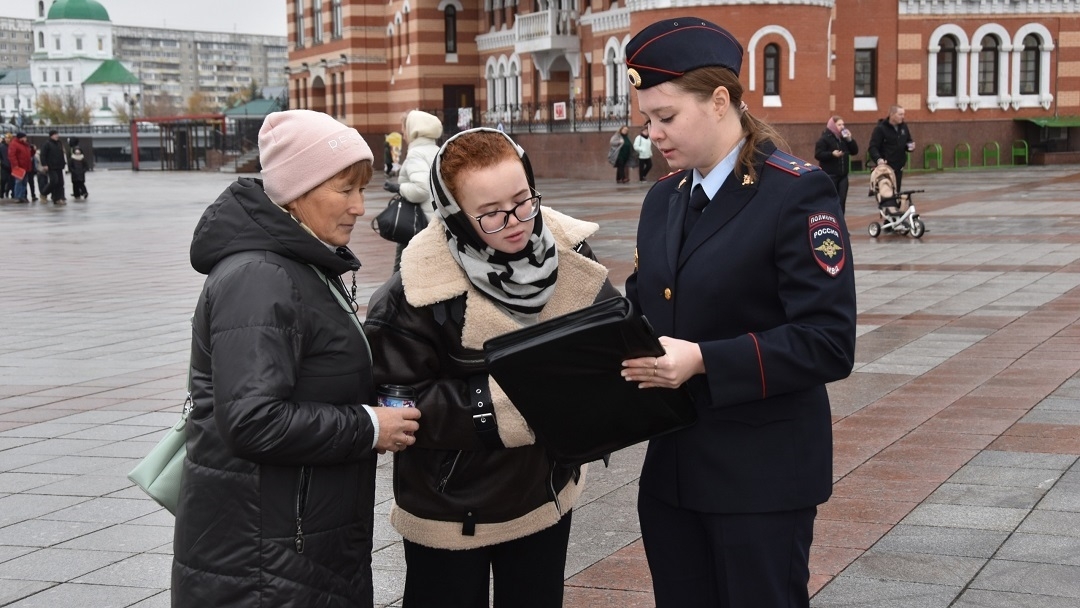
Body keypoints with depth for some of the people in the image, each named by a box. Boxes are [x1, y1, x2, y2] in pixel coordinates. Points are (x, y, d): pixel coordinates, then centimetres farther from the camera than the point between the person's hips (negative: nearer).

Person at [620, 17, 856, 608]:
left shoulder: (798, 192, -14)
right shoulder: (664, 198, 10)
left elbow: (829, 342, -20)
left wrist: (703, 360, -26)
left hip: (763, 475, -7)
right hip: (672, 467, 7)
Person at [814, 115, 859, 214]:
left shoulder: (844, 138, 13)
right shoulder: (824, 139, -8)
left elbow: (855, 151, 11)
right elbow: (818, 154, -15)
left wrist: (850, 139, -4)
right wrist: (832, 154, -27)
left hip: (843, 175, 6)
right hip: (829, 175, -6)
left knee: (842, 201, 6)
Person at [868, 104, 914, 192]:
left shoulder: (904, 127, 9)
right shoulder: (880, 128, -9)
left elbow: (908, 141, 23)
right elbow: (873, 147, -14)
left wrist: (910, 146, -2)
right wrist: (878, 159, -32)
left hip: (899, 167, 6)